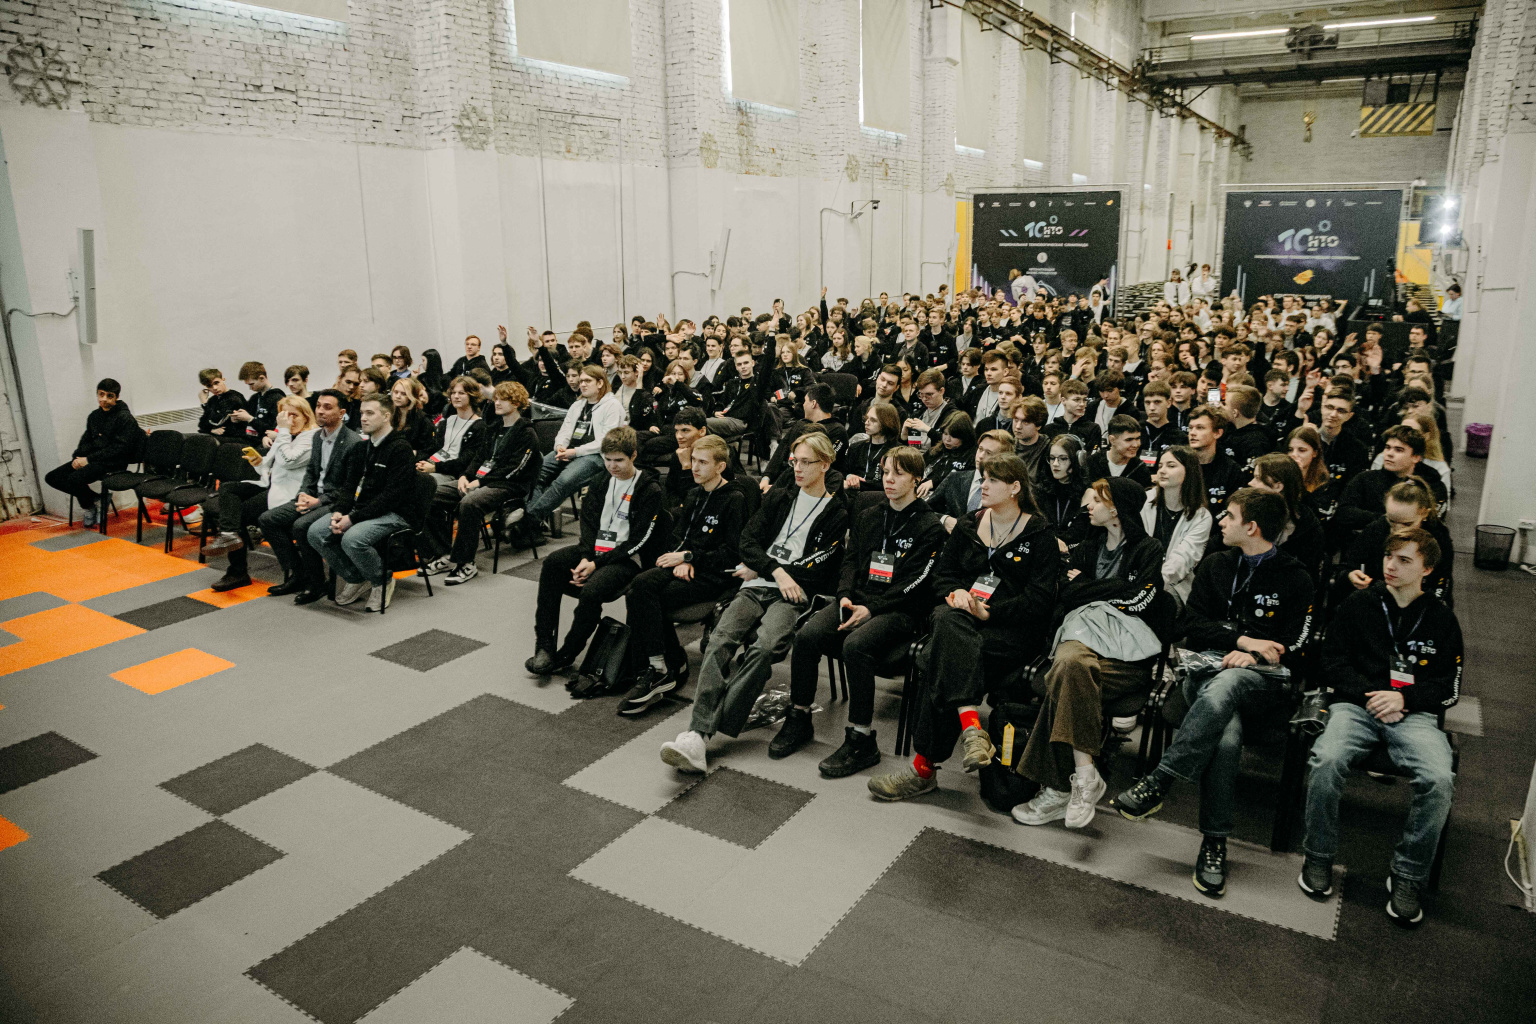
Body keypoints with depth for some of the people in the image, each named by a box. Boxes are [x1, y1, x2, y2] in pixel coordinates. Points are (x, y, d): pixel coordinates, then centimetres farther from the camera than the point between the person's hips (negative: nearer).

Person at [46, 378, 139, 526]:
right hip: (91, 460, 9)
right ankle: (95, 499, 1)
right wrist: (78, 457, -2)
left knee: (74, 479, -30)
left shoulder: (125, 418, -8)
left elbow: (120, 448, -16)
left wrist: (89, 459, -18)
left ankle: (89, 508, 0)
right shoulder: (95, 415, 16)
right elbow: (86, 441, 20)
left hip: (112, 464, -9)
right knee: (52, 478, -2)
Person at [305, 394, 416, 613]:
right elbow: (350, 486, 16)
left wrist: (354, 518, -20)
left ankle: (382, 580, -4)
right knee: (315, 533, -10)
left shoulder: (400, 448, -11)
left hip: (390, 513, -8)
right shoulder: (364, 447, 16)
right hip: (360, 510, 8)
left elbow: (392, 495, -18)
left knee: (352, 539, -32)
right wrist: (339, 512, -5)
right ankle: (356, 579, 5)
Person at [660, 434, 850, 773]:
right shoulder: (779, 497, 21)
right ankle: (697, 736, -39)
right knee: (721, 638, -26)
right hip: (756, 588, 4)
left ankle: (702, 730, -36)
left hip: (794, 595, -3)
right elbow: (748, 541, 11)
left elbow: (817, 570, -2)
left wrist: (759, 569, 1)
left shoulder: (837, 513, 7)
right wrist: (776, 571, -7)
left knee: (764, 645, -34)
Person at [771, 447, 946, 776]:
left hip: (900, 610, -5)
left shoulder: (929, 526, 0)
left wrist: (871, 608, -17)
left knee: (855, 644, -34)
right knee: (807, 635, -21)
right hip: (859, 600, 6)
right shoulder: (868, 517, 20)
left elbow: (913, 583, -9)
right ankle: (799, 718, -4)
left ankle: (862, 740, -23)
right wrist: (846, 595, -3)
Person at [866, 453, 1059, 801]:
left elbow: (1040, 599, -6)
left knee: (943, 658, -31)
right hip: (963, 618, 4)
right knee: (946, 619, -36)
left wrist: (989, 612, -16)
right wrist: (956, 593, -5)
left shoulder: (1039, 536, 3)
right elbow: (942, 573, 18)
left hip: (1015, 629, -4)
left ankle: (924, 767, -27)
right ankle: (971, 728, -45)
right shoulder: (968, 527, 17)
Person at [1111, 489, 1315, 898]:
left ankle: (1157, 783, -39)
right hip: (1208, 668, 2)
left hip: (1261, 680, -2)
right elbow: (1190, 626, 8)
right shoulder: (1216, 565, 17)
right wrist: (1243, 640, -6)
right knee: (1226, 733, -33)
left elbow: (1293, 649, 2)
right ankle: (1214, 842, -27)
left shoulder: (1295, 580, 7)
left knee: (1226, 685, -40)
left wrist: (1252, 655, -16)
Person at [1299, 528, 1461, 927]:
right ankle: (1318, 857, -11)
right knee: (1327, 761, -33)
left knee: (1439, 779, -31)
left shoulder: (1441, 620, 13)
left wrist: (1403, 698, -8)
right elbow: (1333, 660, 10)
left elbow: (1449, 688, 11)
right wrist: (1370, 695, -6)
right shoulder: (1359, 604, 11)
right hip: (1355, 705, -1)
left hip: (1414, 713, 1)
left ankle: (1408, 876, -11)